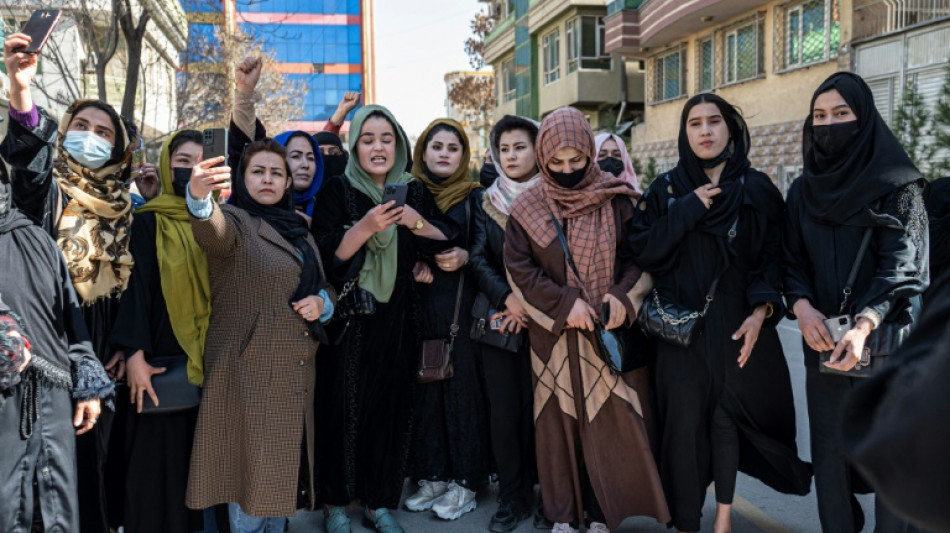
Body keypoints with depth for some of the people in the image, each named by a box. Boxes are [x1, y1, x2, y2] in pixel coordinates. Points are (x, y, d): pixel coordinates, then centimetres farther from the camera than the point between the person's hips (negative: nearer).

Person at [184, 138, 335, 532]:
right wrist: (199, 197, -55)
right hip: (250, 368, -6)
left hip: (295, 368, 6)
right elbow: (212, 230, -32)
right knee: (251, 466, 1)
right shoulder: (236, 221, -7)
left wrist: (322, 302, -4)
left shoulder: (298, 229, 12)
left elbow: (323, 285, 20)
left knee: (285, 464, 17)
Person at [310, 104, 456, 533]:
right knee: (345, 407, -1)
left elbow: (448, 241, 5)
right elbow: (325, 256, -12)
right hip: (350, 319, -3)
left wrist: (417, 222, -11)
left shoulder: (413, 191, 7)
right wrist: (365, 228, -24)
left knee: (390, 408, 7)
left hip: (397, 319, 3)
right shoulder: (338, 190, -4)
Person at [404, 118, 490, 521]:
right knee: (425, 386, 4)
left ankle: (465, 481, 9)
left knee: (462, 385, -2)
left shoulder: (475, 197, 3)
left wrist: (465, 257, -15)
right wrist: (413, 265, -7)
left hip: (461, 306, -2)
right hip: (420, 304, 3)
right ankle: (432, 476, 17)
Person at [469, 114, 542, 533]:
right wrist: (507, 298, -13)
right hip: (498, 318, 2)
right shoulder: (486, 202, 11)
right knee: (504, 410, 2)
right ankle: (512, 497, 13)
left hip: (542, 318, -2)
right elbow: (478, 259, 2)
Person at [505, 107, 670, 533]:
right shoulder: (528, 207, 0)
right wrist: (564, 303, -13)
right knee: (559, 419, 7)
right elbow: (518, 266, -3)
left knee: (612, 421, 1)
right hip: (554, 335, 0)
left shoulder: (616, 201, -1)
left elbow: (638, 256, 4)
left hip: (608, 331, 0)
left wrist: (622, 296, -14)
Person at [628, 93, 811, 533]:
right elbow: (641, 250, -7)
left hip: (735, 324, 0)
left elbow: (773, 257, 0)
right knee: (684, 420, 0)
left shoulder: (757, 189, 4)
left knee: (726, 415, 7)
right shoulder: (666, 189, 4)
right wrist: (688, 210, -13)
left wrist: (761, 311, -14)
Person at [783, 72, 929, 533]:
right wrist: (801, 305, -15)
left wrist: (863, 325, -28)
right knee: (829, 448, 8)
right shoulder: (802, 190, 9)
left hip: (887, 338, -3)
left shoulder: (897, 184, -4)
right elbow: (792, 261, 7)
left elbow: (902, 263, -13)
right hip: (823, 339, 4)